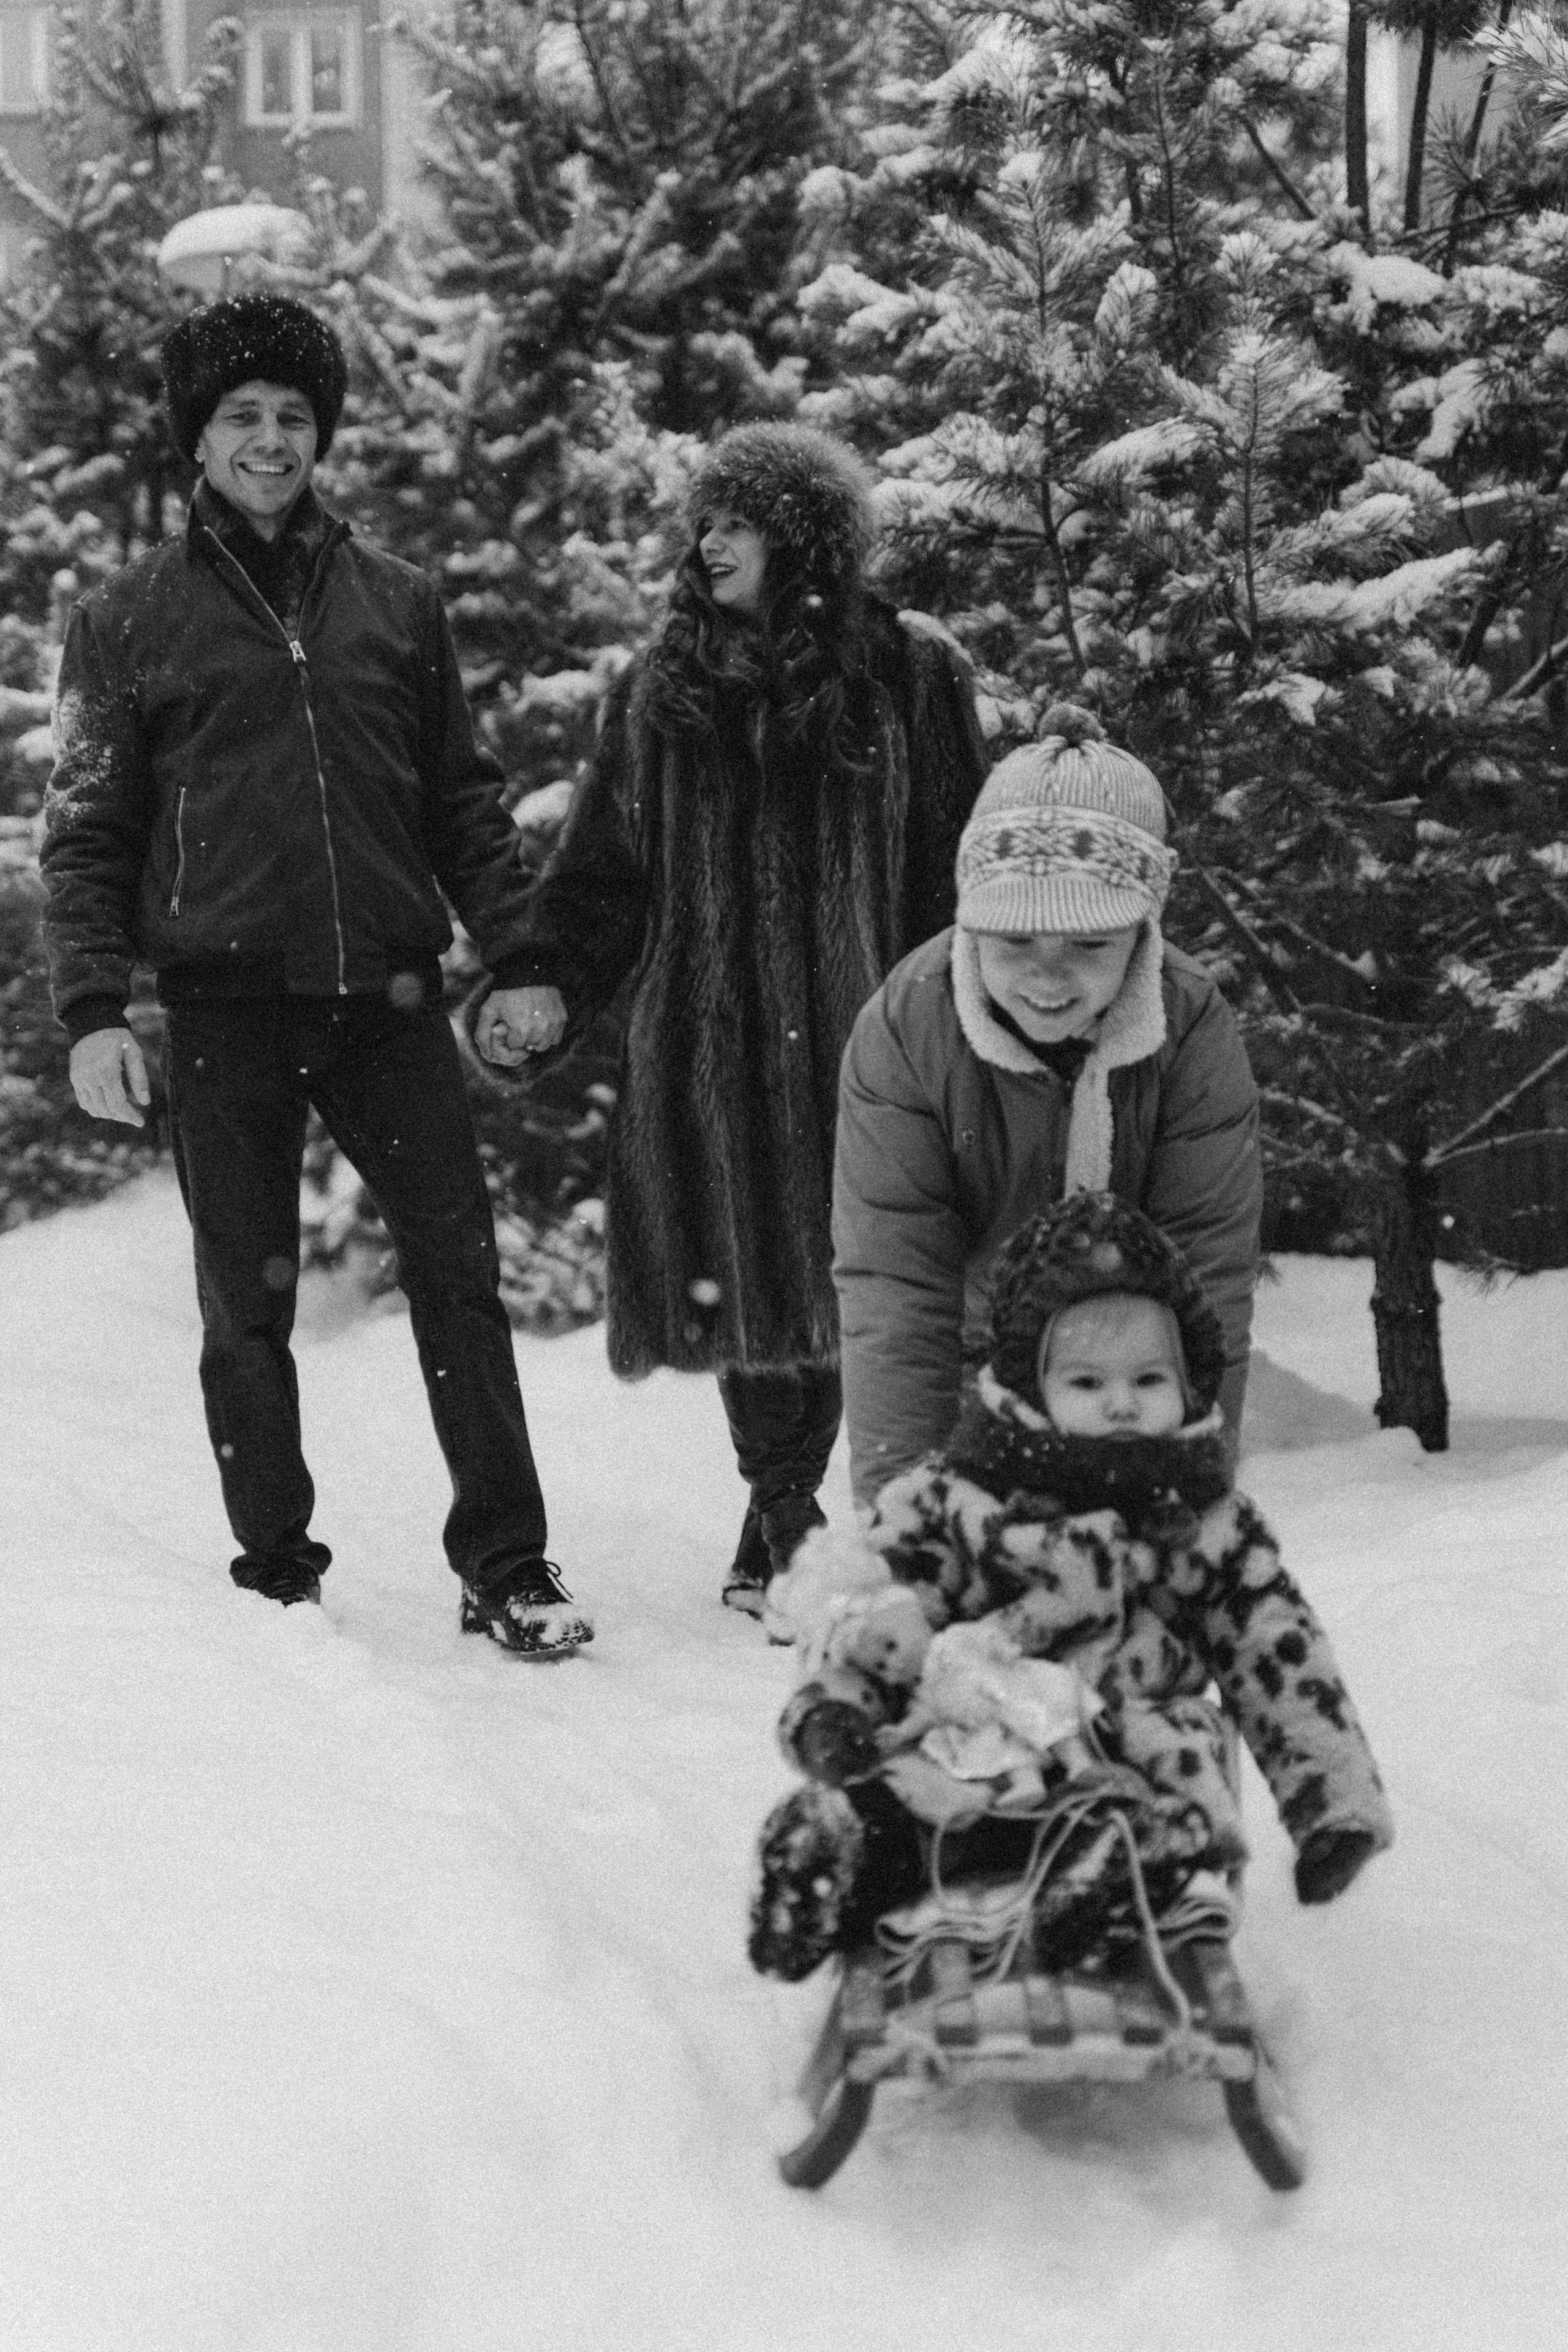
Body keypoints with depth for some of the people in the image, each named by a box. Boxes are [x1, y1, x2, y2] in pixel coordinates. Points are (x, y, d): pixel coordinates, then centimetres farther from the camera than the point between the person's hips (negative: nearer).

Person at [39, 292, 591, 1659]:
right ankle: (278, 1577, 14)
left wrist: (514, 957, 6)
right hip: (227, 1009, -1)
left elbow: (462, 800, 14)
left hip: (389, 997, 1)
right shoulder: (130, 622, 6)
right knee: (248, 1307, 4)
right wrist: (92, 1007, -5)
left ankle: (507, 1568, 2)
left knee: (460, 1276, -3)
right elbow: (87, 833, 4)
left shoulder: (397, 605, 12)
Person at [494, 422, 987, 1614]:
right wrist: (554, 989, -5)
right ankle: (779, 1506, 19)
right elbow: (604, 871, 10)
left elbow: (957, 868, 3)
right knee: (745, 1279, 3)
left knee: (851, 1280, -5)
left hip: (858, 1037, -2)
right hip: (708, 1046, 2)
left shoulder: (909, 675, 4)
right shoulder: (663, 694, 12)